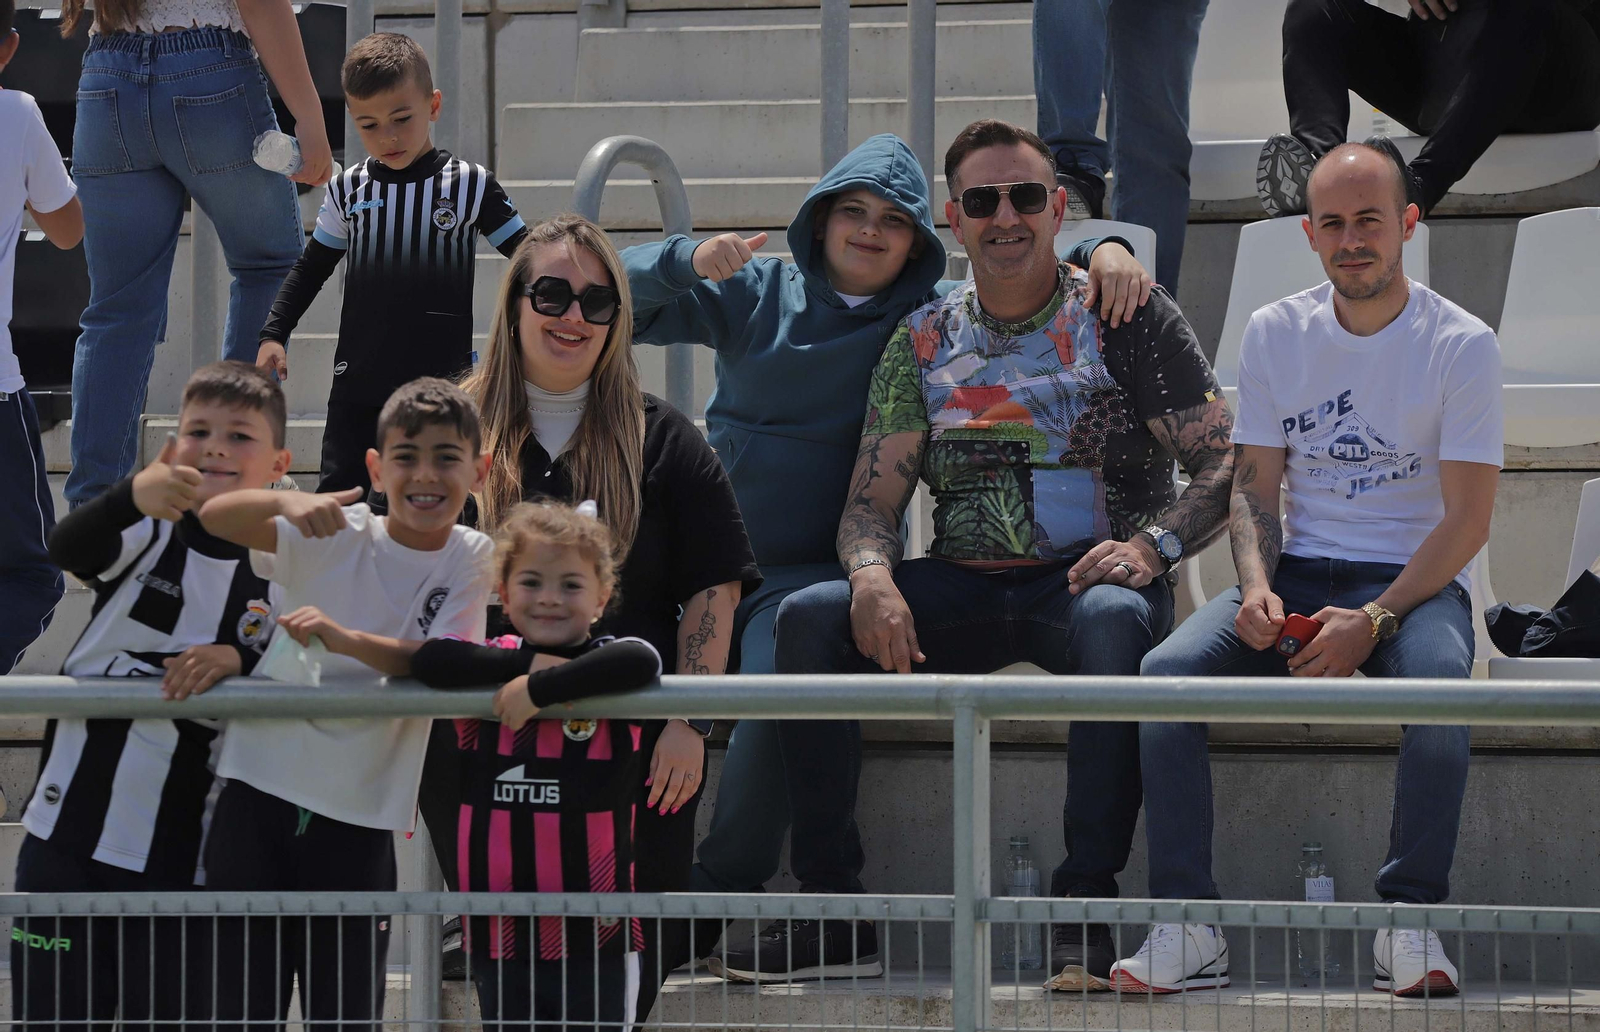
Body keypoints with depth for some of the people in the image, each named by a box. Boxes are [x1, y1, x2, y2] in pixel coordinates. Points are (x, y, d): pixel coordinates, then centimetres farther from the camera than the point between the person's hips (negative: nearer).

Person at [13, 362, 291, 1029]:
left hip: (185, 858, 1)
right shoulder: (150, 532, -3)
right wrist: (135, 497, -47)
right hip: (72, 836, -1)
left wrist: (242, 659, -16)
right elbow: (68, 548, -24)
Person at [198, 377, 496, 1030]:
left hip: (361, 815, 0)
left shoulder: (470, 558, -1)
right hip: (259, 789, 0)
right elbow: (214, 518, -12)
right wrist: (286, 503, -33)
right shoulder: (336, 535, -1)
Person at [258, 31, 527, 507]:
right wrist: (273, 334, 9)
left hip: (441, 382, -2)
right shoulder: (349, 191, 7)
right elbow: (311, 269, 17)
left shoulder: (470, 186, -1)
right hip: (358, 383, 2)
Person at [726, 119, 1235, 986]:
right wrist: (872, 576, -16)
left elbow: (1225, 467, -4)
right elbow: (871, 500, 8)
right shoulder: (924, 342, 11)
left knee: (1115, 620, -39)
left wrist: (1151, 544, -23)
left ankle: (1086, 903, -36)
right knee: (807, 618, -20)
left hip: (1085, 579, -4)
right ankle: (831, 907, -20)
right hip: (961, 588, 4)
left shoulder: (1127, 319, 0)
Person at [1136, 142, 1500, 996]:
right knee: (1167, 671, -25)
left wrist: (1373, 622, -20)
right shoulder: (1275, 334, 7)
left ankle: (1411, 920, -30)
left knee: (1439, 679, -38)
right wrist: (1257, 589, -13)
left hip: (1413, 580, -3)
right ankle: (1187, 920, -25)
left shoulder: (1460, 344, -4)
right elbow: (1255, 487, 9)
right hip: (1296, 574, 3)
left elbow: (1467, 519, -8)